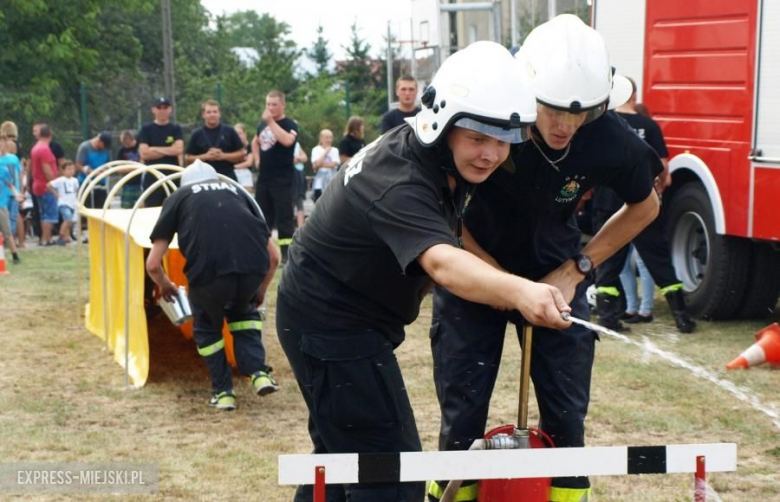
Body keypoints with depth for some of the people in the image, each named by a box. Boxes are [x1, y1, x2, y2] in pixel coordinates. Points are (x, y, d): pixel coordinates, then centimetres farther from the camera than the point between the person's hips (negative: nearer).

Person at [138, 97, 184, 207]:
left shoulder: (176, 129, 8)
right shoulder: (146, 129, 6)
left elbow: (179, 149, -8)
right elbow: (144, 153, -6)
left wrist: (154, 149, -5)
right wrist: (169, 150, -4)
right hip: (152, 178, -1)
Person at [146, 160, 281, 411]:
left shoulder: (178, 197, 27)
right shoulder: (236, 192, 34)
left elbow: (153, 264, 23)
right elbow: (273, 256, 32)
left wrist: (165, 286, 45)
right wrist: (260, 290, 49)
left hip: (209, 270, -2)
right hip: (254, 266, 2)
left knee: (207, 326, 31)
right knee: (243, 311, 36)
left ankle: (223, 392, 29)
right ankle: (259, 373, 20)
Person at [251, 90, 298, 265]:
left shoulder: (290, 124, -8)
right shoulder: (263, 124, 12)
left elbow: (287, 141, -30)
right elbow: (255, 142, 32)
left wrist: (271, 121, -25)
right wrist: (257, 159, 15)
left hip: (283, 179, -7)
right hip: (264, 177, 7)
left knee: (284, 217, -5)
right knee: (262, 216, 12)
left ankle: (287, 254, -2)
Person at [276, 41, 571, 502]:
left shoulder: (440, 161, -2)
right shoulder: (400, 182, -32)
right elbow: (441, 262, -51)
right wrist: (518, 291, -68)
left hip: (336, 313, 10)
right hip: (331, 324, -10)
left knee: (342, 450, 25)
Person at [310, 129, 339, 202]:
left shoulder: (335, 150, 3)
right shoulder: (316, 150, 0)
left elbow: (333, 164, -9)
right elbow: (316, 164, -13)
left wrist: (321, 164, -12)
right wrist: (326, 152, -6)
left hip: (331, 181, 1)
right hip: (319, 182, -1)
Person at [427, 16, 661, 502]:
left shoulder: (611, 140, -23)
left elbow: (644, 207, -1)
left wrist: (576, 268, -10)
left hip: (555, 277, 1)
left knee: (567, 415, 1)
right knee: (463, 414, -2)